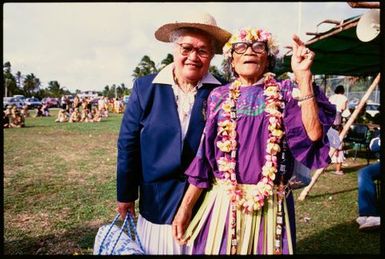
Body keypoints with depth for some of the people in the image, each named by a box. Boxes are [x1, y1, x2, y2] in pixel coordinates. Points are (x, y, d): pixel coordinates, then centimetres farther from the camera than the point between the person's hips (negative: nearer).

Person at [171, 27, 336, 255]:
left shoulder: (285, 93, 0)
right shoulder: (220, 97, 2)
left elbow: (313, 133, -17)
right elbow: (205, 155, 1)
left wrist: (303, 76, -18)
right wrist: (186, 207, -1)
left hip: (271, 205, 0)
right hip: (222, 202, 1)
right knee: (219, 248, 14)